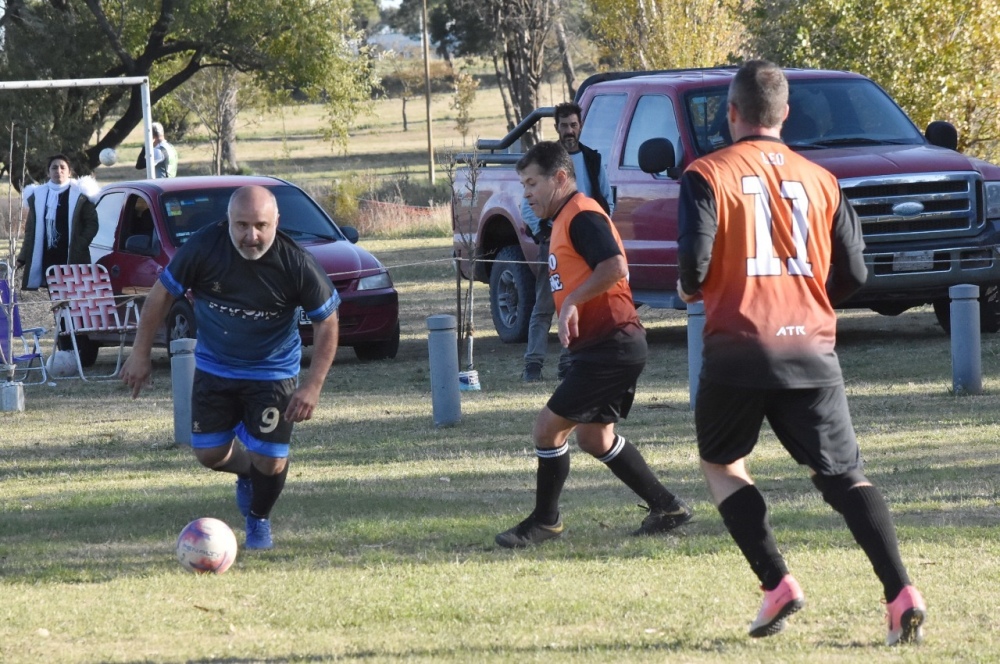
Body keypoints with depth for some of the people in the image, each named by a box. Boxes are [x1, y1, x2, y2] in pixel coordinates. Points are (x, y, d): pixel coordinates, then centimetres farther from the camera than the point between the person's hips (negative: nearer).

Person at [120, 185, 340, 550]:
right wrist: (141, 353, -4)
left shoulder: (297, 264, -23)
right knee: (209, 453, 2)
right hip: (214, 367, 2)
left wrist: (313, 386, -17)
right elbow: (162, 293, -6)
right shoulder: (203, 247, -21)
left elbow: (326, 322, -11)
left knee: (270, 463, -8)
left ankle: (259, 519, 26)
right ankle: (246, 470, 40)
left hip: (273, 373, -2)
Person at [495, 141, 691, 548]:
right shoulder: (565, 219, 19)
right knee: (594, 438, 16)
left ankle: (545, 521, 6)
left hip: (610, 345, -11)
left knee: (548, 429, -6)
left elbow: (613, 267, -28)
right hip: (610, 346, 11)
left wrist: (572, 301, -24)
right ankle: (666, 508, 21)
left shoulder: (582, 216, -14)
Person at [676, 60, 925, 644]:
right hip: (813, 350, 2)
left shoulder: (707, 176, -2)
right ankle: (901, 592, -14)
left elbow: (695, 260, -12)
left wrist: (690, 288, 11)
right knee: (844, 476, 5)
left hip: (739, 346, -2)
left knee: (722, 463, 20)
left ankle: (776, 583, 3)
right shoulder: (820, 180, 9)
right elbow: (853, 273, 8)